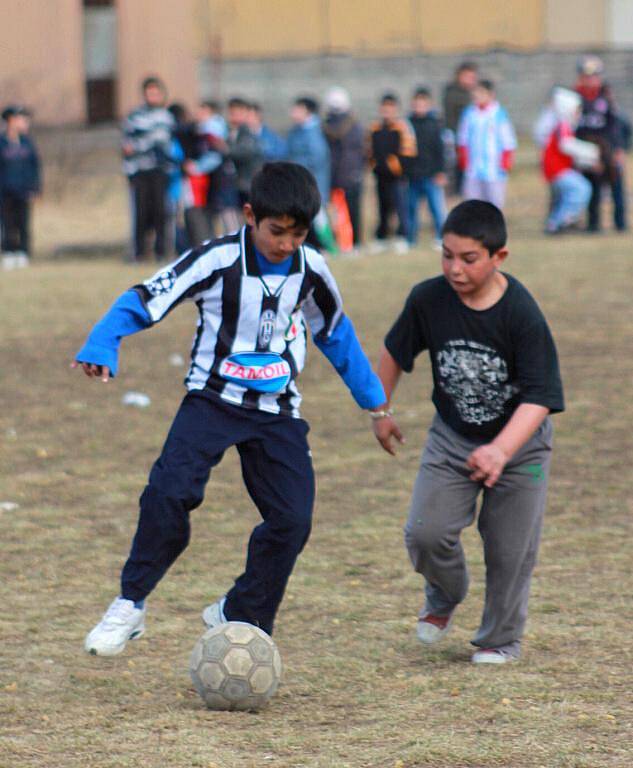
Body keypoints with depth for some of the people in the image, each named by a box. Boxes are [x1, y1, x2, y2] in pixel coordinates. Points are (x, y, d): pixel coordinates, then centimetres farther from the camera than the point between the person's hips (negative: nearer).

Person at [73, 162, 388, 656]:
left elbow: (334, 331, 18)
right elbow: (143, 302, -16)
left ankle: (240, 620, 12)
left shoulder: (310, 269, -1)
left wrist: (373, 397, 24)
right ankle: (130, 606, -12)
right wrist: (100, 348, -34)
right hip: (213, 398, -4)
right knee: (170, 490, -26)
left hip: (278, 410, 4)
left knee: (292, 518, -7)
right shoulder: (216, 262, -16)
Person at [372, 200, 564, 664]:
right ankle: (445, 596, 23)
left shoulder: (522, 315, -24)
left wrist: (500, 450, -41)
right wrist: (380, 411, 14)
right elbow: (396, 352, 7)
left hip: (519, 441, -2)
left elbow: (539, 397, -27)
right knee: (425, 533, -10)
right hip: (452, 437, 3)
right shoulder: (429, 300, -14)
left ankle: (501, 639, 26)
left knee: (509, 549, 1)